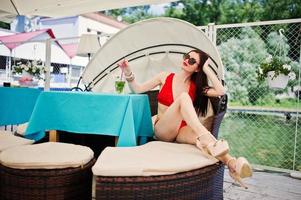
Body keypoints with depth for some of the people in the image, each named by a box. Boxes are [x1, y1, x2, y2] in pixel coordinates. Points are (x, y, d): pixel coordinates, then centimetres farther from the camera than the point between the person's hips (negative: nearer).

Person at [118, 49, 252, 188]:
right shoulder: (165, 77, 5)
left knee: (200, 136, -37)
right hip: (162, 130, -2)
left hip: (182, 130, 2)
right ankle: (207, 139, -49)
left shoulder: (196, 86, 7)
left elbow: (221, 91, -8)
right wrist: (128, 73, -9)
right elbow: (137, 89, 7)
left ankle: (232, 163, -59)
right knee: (183, 96, -31)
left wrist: (207, 69, -3)